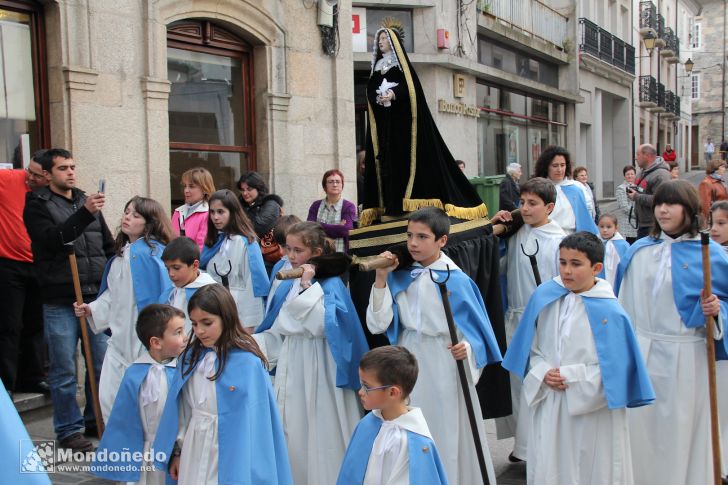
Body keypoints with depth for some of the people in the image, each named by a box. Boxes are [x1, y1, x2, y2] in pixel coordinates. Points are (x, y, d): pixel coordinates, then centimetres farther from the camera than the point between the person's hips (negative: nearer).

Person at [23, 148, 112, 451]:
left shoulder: (87, 202, 15)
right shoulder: (37, 206, 0)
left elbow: (109, 246, 19)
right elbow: (53, 239, -18)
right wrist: (85, 213, -27)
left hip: (96, 298, 5)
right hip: (60, 301, -5)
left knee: (102, 365, 10)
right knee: (64, 371, 2)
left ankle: (96, 421, 25)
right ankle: (68, 429, 15)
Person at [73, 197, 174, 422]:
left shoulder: (150, 253, -14)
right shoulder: (121, 253, 14)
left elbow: (158, 295, -19)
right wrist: (91, 310, 9)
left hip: (144, 338, -8)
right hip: (120, 337, 8)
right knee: (108, 397, 8)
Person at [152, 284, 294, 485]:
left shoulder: (248, 363, -17)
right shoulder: (191, 357, 1)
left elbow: (255, 423, -15)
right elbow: (180, 409, 9)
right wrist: (177, 450, 12)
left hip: (230, 454, -5)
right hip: (193, 452, 5)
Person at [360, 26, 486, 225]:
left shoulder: (402, 62, 6)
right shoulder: (377, 66, 20)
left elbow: (411, 85, -8)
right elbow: (370, 91, 10)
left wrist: (394, 94, -23)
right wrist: (378, 98, -12)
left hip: (402, 116, -5)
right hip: (383, 120, 5)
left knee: (406, 154, -10)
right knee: (386, 158, -2)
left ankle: (412, 199, -11)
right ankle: (389, 205, -5)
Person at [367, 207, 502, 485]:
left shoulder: (456, 280, -10)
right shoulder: (399, 276, 0)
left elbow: (476, 328, -4)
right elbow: (378, 325, -7)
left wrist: (467, 347, -24)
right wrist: (381, 279, -12)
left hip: (445, 364, -3)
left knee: (448, 434, 8)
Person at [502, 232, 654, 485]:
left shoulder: (608, 311, -12)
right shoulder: (545, 296, -1)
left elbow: (615, 367, -10)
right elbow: (531, 348, 7)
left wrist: (571, 377, -14)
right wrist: (543, 373, -9)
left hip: (593, 411, -3)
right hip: (550, 407, 4)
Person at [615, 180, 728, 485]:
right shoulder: (638, 251, 5)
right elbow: (624, 303, 11)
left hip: (686, 358, -3)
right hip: (641, 352, 3)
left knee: (681, 430, 6)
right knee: (640, 428, 9)